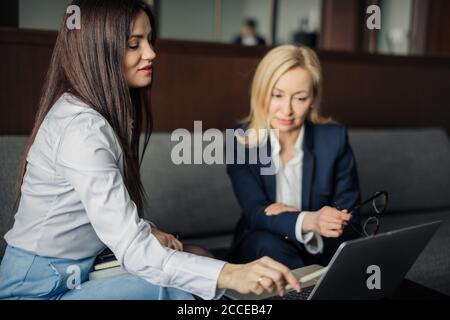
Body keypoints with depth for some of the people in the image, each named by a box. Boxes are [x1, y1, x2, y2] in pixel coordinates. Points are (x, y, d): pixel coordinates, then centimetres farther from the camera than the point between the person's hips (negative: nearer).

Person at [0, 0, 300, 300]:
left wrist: (146, 231, -3)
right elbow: (131, 248, -31)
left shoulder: (104, 112, 6)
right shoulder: (81, 127, -25)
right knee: (172, 288, -26)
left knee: (194, 257, -2)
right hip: (40, 288, -9)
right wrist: (229, 274, -39)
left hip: (78, 272, 9)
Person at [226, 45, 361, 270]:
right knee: (268, 244, -33)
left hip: (321, 249, 1)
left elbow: (350, 219, -9)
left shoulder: (334, 139, -10)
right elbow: (255, 213, -19)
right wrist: (308, 221, -40)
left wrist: (287, 215, -25)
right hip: (260, 250, 0)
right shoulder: (241, 142, -11)